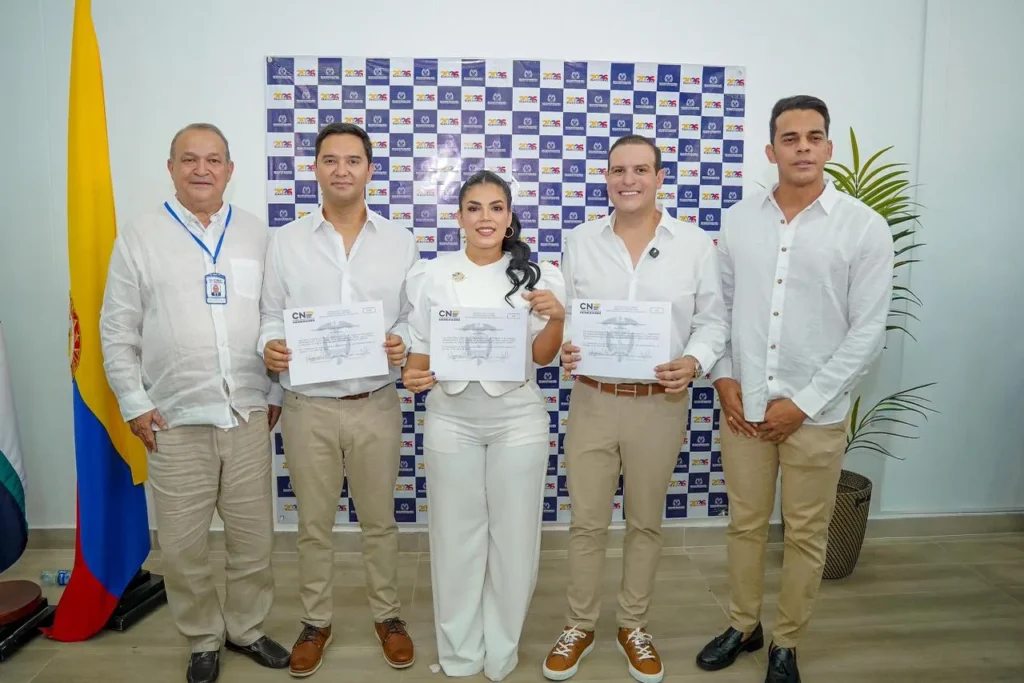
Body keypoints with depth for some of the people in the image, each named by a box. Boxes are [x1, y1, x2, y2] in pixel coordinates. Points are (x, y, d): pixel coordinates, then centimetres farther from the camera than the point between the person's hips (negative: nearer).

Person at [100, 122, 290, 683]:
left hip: (249, 417, 2)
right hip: (175, 423, -1)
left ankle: (246, 627, 33)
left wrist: (277, 392, 6)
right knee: (182, 544, 9)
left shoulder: (259, 235, 6)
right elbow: (118, 331, 2)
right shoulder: (138, 237, 2)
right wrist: (134, 405, -2)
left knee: (253, 537, 11)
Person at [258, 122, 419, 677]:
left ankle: (387, 615, 34)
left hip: (377, 404, 0)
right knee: (313, 523, 14)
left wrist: (402, 343, -16)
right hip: (308, 406, 0)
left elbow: (414, 316, 5)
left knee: (379, 520, 14)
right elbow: (271, 315, 4)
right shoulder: (285, 241, 1)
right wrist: (270, 346, -17)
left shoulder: (400, 241, 2)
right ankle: (315, 621, 34)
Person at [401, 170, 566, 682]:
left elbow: (542, 357, -1)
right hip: (451, 418, 0)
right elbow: (420, 346, 4)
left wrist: (556, 317, -19)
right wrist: (413, 376, -16)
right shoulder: (430, 275, -1)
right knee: (456, 535, 9)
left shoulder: (536, 275, -1)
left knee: (513, 535, 8)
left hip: (518, 418, 0)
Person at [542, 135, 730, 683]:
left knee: (645, 521, 14)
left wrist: (694, 361, -15)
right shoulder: (579, 242, 3)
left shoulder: (695, 244, 0)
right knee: (586, 522, 9)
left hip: (660, 404, 0)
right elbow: (561, 315, 8)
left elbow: (712, 321, 3)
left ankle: (634, 626, 34)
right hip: (592, 401, 1)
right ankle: (579, 626, 29)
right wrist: (561, 346, -12)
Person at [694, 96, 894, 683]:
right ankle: (744, 626, 36)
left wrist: (804, 403, -11)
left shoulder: (865, 227, -6)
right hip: (744, 407, 3)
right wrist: (724, 378, -3)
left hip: (816, 414, -2)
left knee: (806, 534, 11)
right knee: (745, 524, 15)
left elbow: (867, 332, -8)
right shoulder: (739, 219, 3)